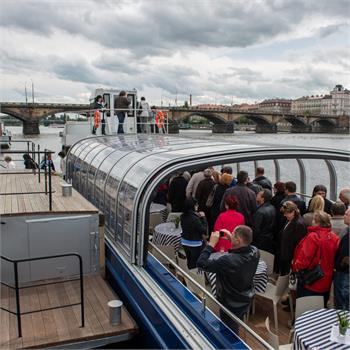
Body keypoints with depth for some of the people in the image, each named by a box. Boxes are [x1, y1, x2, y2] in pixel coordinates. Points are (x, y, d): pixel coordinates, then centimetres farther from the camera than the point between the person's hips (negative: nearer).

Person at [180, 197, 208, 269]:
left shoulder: (182, 216, -4)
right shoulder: (194, 218, -27)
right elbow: (204, 230, -19)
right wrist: (203, 217, -12)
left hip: (185, 242, 7)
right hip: (195, 244, -7)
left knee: (189, 261, 21)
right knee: (196, 263, 7)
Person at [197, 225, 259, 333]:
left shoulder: (228, 260, -41)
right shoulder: (255, 252, -20)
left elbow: (201, 263, -32)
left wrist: (211, 243, -26)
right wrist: (232, 239, -7)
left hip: (231, 304, -7)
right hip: (246, 298, 7)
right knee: (237, 326, 34)